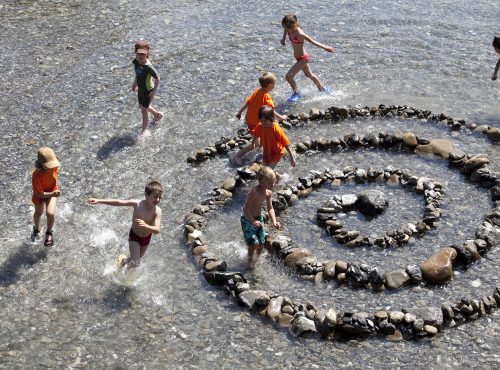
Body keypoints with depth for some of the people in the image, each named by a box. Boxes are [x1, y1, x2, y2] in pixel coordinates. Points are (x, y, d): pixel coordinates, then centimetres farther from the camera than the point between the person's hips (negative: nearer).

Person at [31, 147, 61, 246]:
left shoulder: (54, 167, -27)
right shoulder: (36, 175, -40)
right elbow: (39, 194, -34)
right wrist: (53, 194, -50)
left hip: (52, 191, 2)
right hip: (40, 194, -1)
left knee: (50, 213, -16)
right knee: (38, 213, 24)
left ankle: (49, 233, 16)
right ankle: (36, 229, 58)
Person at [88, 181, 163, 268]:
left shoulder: (157, 211, -28)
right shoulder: (137, 203, -27)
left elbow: (157, 230, -35)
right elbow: (118, 202, -19)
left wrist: (146, 226, -56)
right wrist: (99, 201, -22)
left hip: (146, 238, 2)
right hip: (134, 235, -2)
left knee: (139, 257, 26)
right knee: (135, 262, -13)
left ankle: (126, 261, 60)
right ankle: (124, 262, 21)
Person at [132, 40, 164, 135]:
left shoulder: (148, 66, -34)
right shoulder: (136, 61, -12)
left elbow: (157, 78, -25)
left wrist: (154, 92, -20)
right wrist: (135, 83, 16)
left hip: (148, 90, -8)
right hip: (140, 88, 8)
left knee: (144, 110, 7)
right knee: (141, 106, 28)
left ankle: (143, 131, 28)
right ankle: (157, 114, 55)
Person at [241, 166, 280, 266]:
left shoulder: (268, 193, -7)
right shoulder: (254, 191, -31)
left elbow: (270, 208, 2)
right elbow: (245, 208, -30)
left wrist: (274, 221, -12)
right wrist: (252, 221, -38)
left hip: (258, 218, 7)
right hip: (247, 219, -7)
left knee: (261, 244, 9)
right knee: (254, 243, -11)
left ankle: (258, 258, 39)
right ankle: (250, 259, 18)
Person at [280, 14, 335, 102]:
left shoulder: (299, 33, -33)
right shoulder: (290, 30, -11)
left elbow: (311, 41, -28)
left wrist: (325, 47, -25)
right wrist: (283, 38, 8)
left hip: (302, 58, -9)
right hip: (299, 57, 9)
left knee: (288, 76, -10)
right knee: (308, 74, 28)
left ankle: (297, 94, 14)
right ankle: (322, 89, 49)